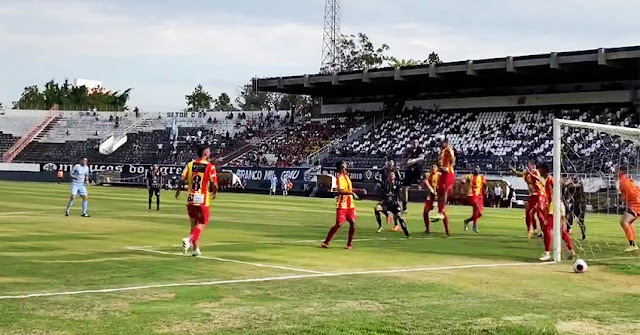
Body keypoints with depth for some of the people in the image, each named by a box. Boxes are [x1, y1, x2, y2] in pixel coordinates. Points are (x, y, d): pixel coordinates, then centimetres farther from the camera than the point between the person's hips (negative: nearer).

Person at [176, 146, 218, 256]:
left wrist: (178, 191, 15)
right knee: (202, 223, 8)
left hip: (191, 198, 4)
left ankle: (196, 249, 16)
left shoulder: (190, 164, 4)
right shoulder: (210, 166, -7)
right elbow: (214, 183, -11)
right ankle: (189, 239, -15)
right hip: (203, 199, -4)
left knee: (194, 223, 15)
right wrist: (215, 192, 9)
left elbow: (182, 180, -2)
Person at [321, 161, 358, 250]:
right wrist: (351, 193, -33)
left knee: (353, 222, -4)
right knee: (339, 224, -9)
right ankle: (326, 242, 3)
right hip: (342, 205, -7)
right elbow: (341, 191, -27)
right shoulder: (340, 178, -13)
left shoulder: (346, 176, 15)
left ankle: (350, 244, 8)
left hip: (350, 205, 7)